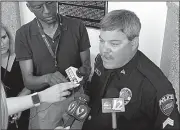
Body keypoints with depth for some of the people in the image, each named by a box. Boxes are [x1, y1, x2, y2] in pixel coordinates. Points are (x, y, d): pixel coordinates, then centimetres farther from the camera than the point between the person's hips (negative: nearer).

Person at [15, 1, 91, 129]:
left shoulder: (77, 26, -10)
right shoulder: (23, 34, -11)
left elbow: (87, 64, -5)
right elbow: (28, 81, -12)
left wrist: (82, 71, -27)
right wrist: (47, 78, -33)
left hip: (75, 97, 1)